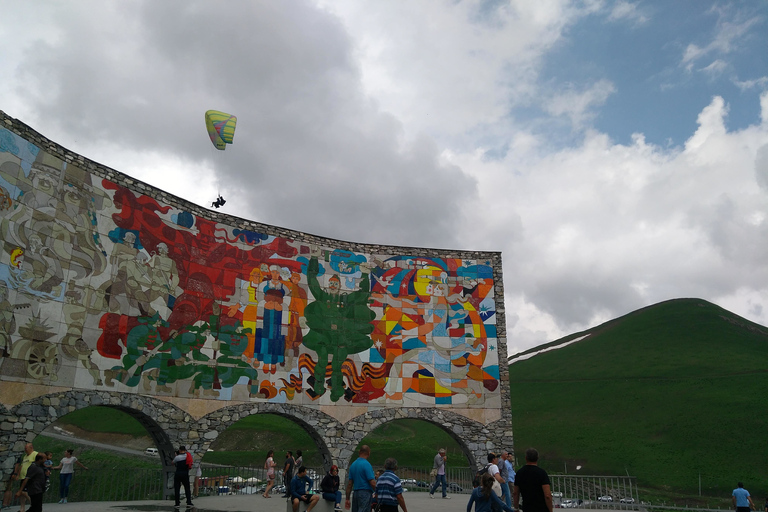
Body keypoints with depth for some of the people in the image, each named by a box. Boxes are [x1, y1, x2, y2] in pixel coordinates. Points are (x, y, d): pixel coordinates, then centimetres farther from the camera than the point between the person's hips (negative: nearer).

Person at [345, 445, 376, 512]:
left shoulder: (353, 465, 11)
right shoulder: (366, 464, -11)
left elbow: (349, 484, 12)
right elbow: (372, 483, -16)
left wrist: (347, 499, 14)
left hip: (356, 492, 7)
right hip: (365, 492, -7)